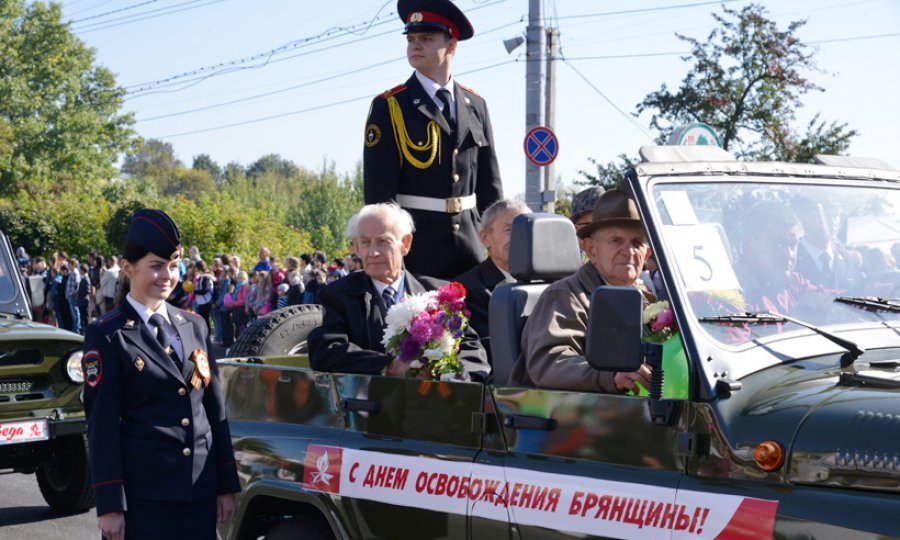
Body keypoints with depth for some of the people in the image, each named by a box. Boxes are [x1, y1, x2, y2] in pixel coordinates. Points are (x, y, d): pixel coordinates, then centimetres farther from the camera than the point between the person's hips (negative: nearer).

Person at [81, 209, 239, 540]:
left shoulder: (194, 326, 12)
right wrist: (109, 505, -11)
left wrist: (226, 484, 9)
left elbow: (215, 409, 13)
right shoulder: (108, 336, -4)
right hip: (142, 494, -5)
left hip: (199, 490, 5)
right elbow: (101, 423, -7)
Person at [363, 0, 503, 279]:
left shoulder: (475, 105, 10)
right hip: (415, 242, -4)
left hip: (470, 238, 4)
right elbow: (378, 188, -8)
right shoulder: (389, 107, -3)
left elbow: (490, 182, 13)